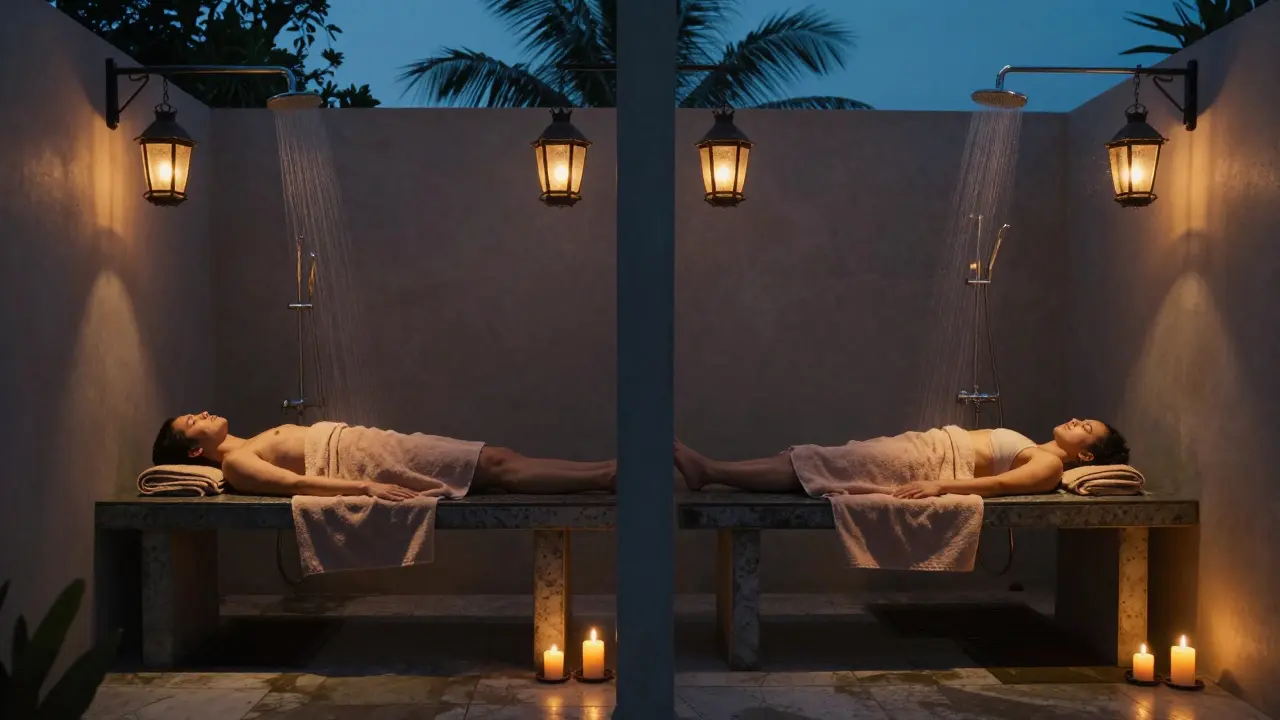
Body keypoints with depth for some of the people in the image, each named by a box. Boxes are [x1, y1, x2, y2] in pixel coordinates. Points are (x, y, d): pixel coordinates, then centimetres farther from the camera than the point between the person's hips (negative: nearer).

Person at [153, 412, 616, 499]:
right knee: (497, 467, -16)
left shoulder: (253, 446, 25)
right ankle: (609, 476, -18)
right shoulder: (236, 463, -3)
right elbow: (295, 483, -18)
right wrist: (365, 487, -30)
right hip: (372, 463, -9)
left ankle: (607, 473, -9)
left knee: (498, 459, -4)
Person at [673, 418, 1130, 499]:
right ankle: (707, 470, -7)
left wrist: (940, 485, -32)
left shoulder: (1050, 465, -3)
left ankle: (708, 472, -16)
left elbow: (1000, 483, -20)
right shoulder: (1032, 450, 26)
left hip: (928, 465, -8)